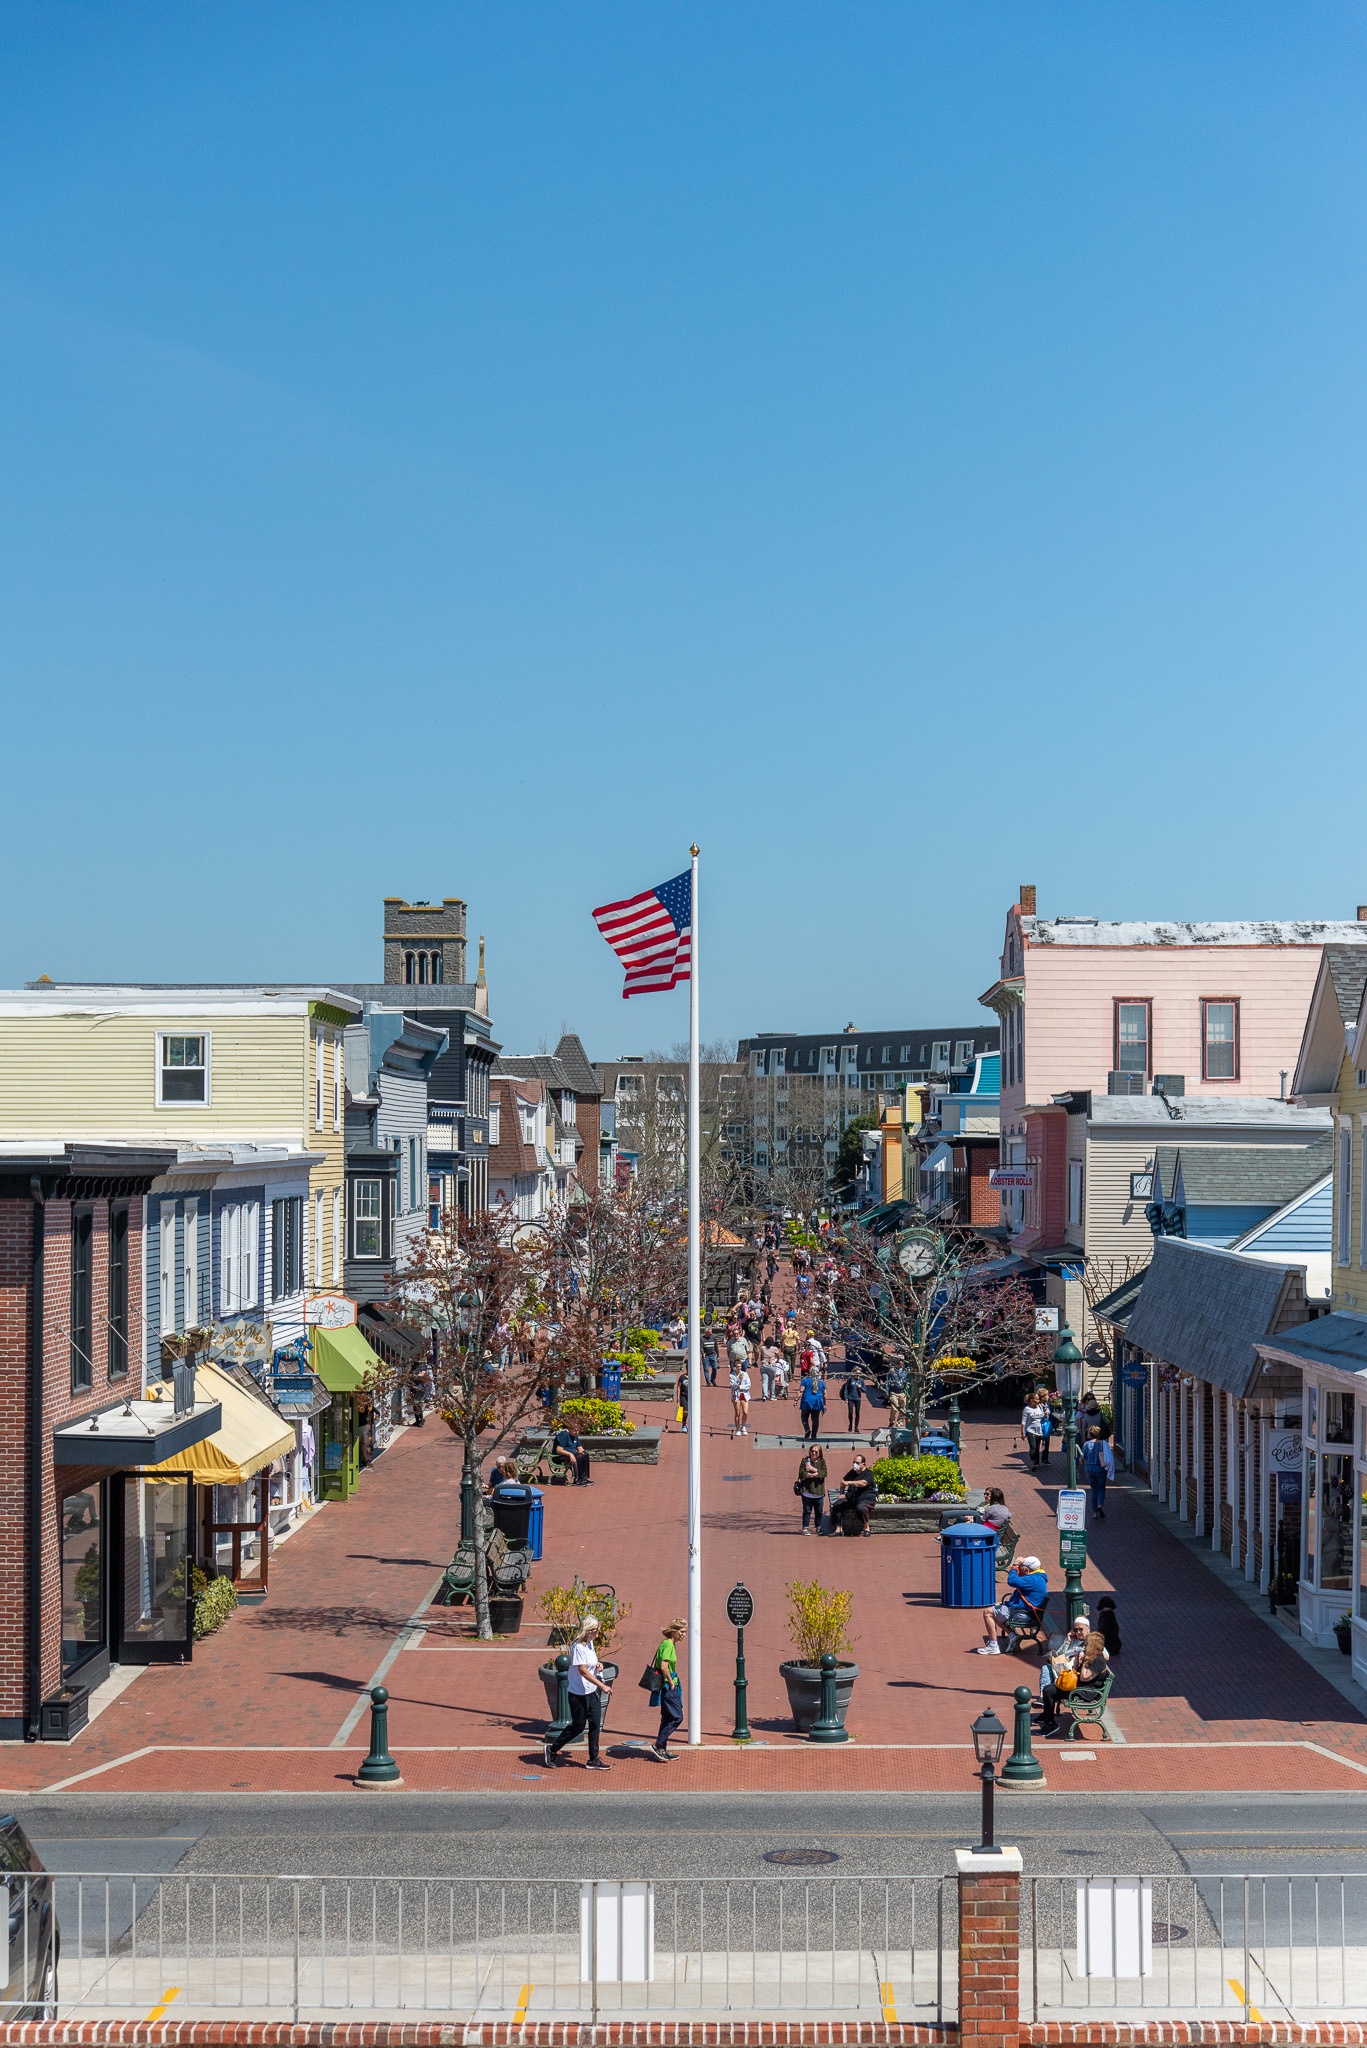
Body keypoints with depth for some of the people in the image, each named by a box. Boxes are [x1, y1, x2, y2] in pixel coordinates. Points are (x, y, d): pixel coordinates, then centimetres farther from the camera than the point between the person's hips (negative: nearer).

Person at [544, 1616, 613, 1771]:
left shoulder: (590, 1644, 7)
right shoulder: (578, 1647, -21)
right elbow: (583, 1671, -25)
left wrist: (598, 1665, 1)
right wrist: (602, 1686, -27)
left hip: (592, 1691, 8)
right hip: (579, 1693, -8)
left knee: (595, 1724, 7)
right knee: (578, 1726, 2)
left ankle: (594, 1760, 15)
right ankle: (551, 1750, 18)